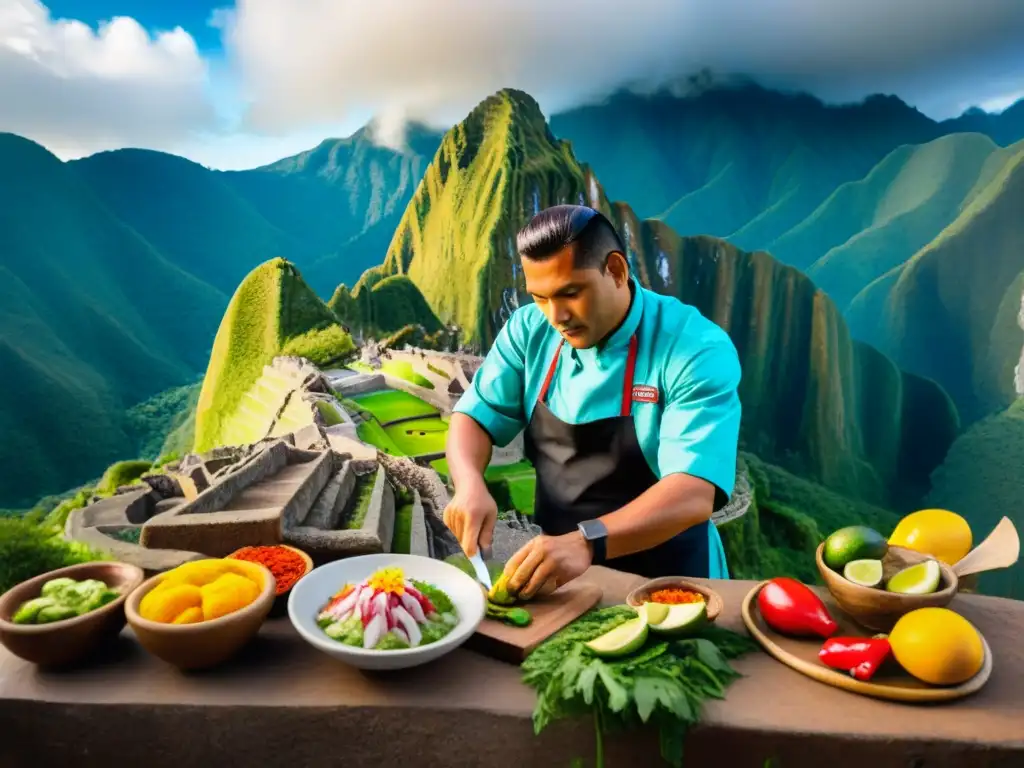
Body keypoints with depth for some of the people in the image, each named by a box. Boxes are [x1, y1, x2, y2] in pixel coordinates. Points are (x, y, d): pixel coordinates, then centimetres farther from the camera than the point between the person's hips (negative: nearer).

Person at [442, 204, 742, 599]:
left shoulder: (697, 349, -17)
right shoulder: (529, 330, -2)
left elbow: (694, 494, -25)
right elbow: (476, 416, 2)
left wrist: (587, 542, -39)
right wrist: (470, 485, -18)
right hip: (561, 575, 3)